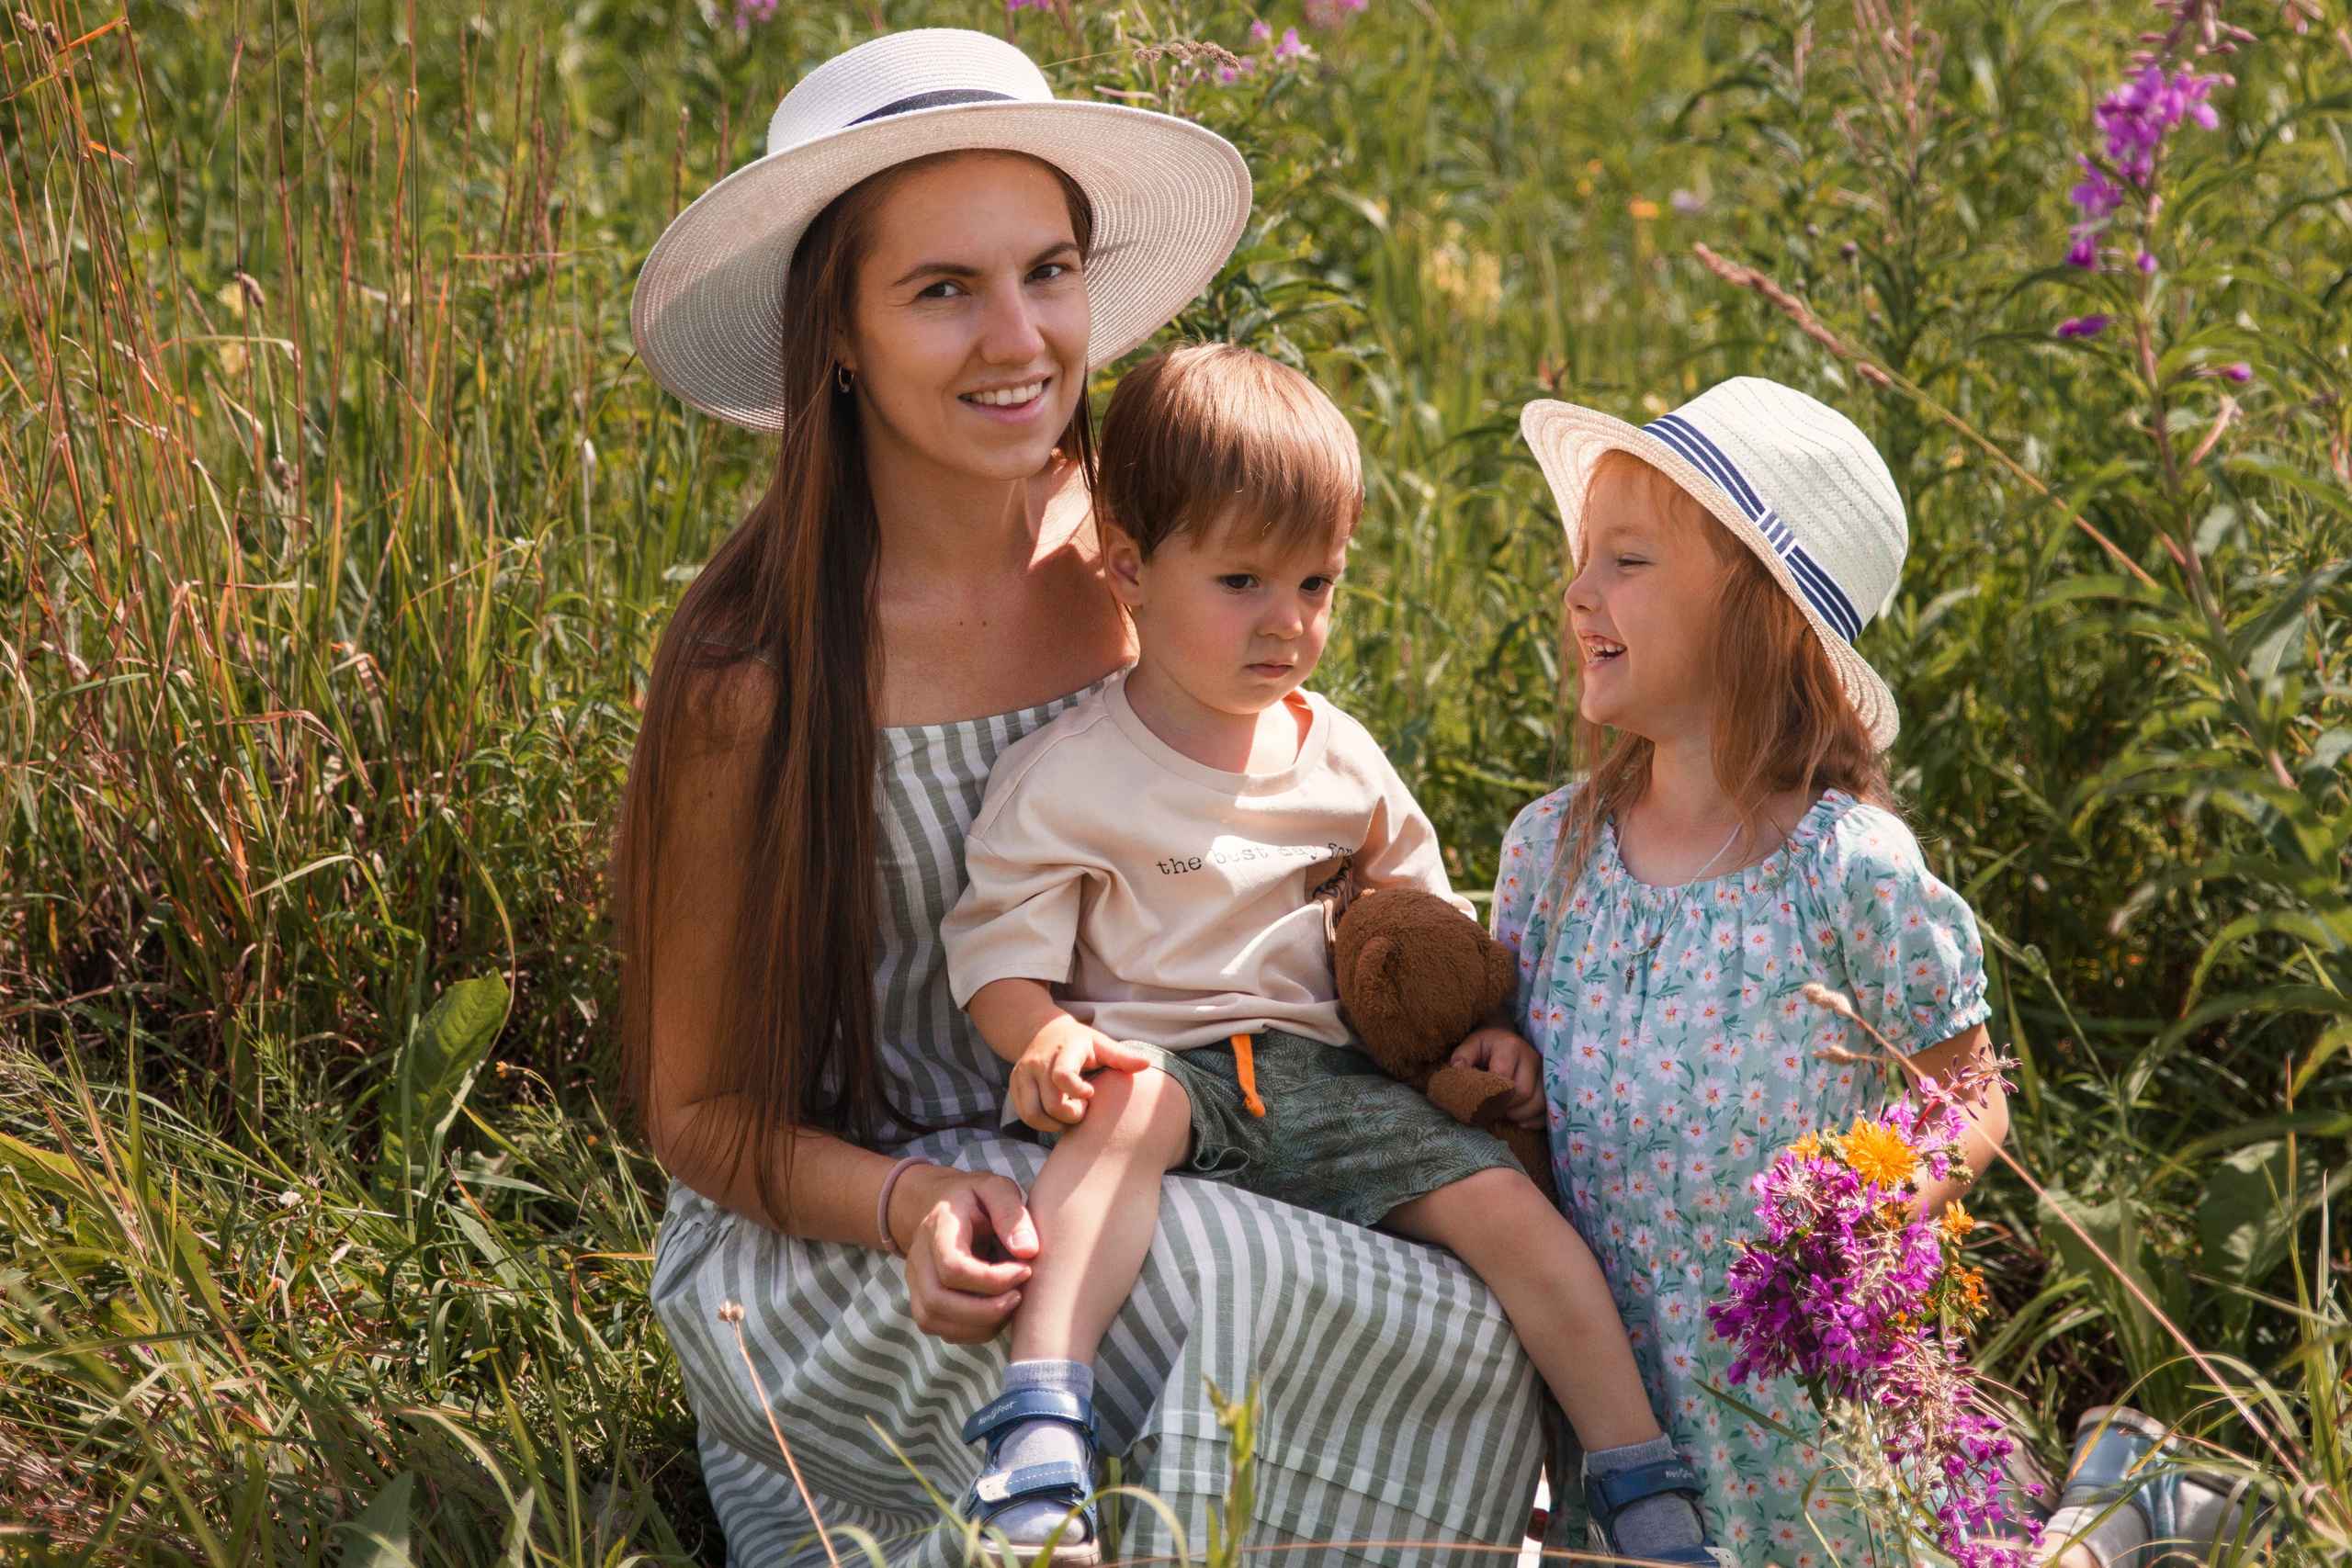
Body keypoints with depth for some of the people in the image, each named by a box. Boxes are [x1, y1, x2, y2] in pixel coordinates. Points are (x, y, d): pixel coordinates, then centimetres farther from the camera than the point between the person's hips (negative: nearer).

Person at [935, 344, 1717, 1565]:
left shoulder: (1340, 763, 12)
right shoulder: (1061, 777, -3)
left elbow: (1417, 911, 24)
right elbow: (1000, 948, -5)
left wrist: (1477, 1026, 8)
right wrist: (1046, 1037, -26)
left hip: (1324, 1075, 4)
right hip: (1161, 1059, -4)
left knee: (1510, 1210, -14)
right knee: (1132, 1105, -40)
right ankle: (1041, 1420, -49)